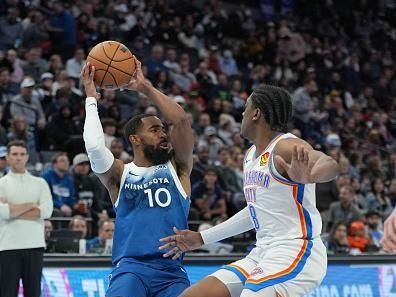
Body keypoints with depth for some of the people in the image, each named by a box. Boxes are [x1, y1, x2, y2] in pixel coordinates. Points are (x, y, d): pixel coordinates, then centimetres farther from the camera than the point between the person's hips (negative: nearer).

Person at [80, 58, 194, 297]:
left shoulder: (177, 168, 13)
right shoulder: (120, 174, 8)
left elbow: (182, 120, -2)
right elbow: (95, 147, -12)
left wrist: (146, 87, 2)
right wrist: (91, 98, -2)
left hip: (171, 271, 2)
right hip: (131, 268, -2)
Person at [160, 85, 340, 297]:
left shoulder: (287, 147, -14)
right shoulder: (251, 156, 15)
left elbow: (330, 165, -34)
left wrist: (309, 176, -59)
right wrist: (201, 238, 32)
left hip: (295, 252, -10)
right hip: (263, 254, 10)